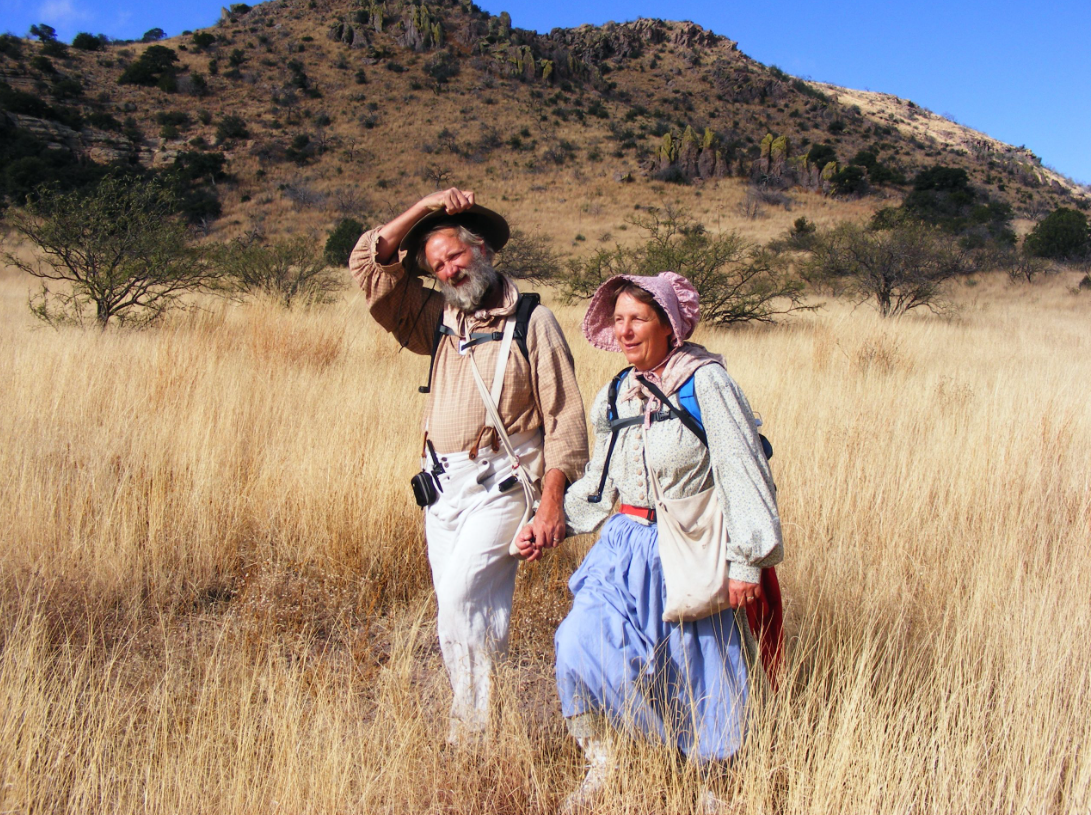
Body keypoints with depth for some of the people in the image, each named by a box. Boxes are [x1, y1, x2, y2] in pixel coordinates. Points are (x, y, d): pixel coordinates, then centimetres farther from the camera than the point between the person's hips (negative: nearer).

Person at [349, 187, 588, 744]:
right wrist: (426, 208, 7)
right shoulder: (437, 320, 15)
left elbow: (564, 418, -5)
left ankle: (476, 725, -5)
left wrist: (552, 502, -13)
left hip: (500, 484, -5)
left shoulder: (533, 321, 0)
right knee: (468, 613, 7)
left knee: (461, 597, -18)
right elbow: (368, 264, 13)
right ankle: (470, 734, 17)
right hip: (443, 487, 5)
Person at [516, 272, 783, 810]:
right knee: (578, 641, -12)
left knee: (692, 676, 7)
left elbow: (744, 474, -12)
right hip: (627, 548, 5)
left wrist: (746, 561, -13)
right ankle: (602, 765, 9)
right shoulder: (614, 396, 9)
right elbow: (599, 485, 17)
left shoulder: (706, 383, -11)